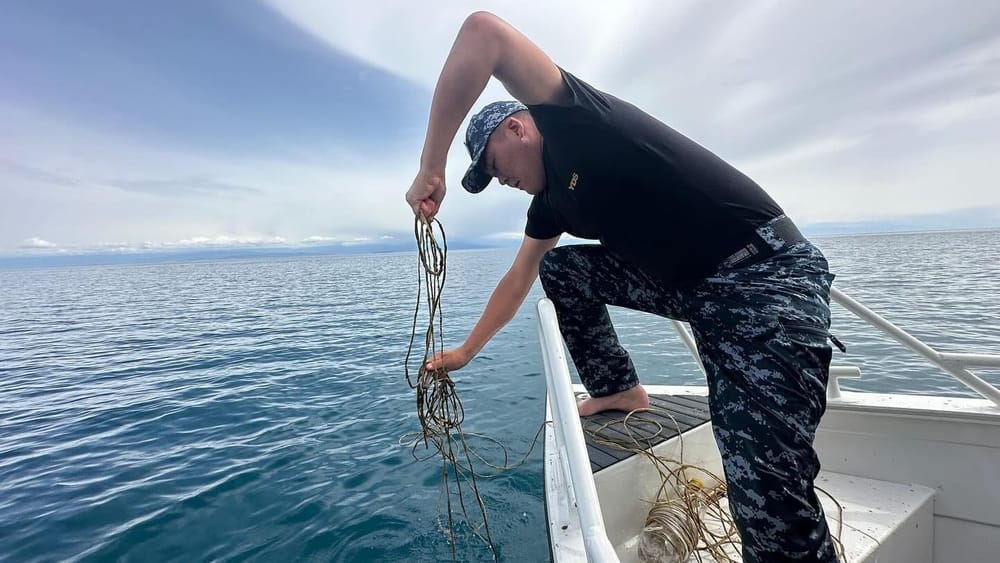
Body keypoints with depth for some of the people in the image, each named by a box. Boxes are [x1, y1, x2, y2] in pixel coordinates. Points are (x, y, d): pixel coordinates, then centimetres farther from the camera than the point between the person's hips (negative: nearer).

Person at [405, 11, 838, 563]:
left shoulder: (574, 118, -9)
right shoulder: (550, 202, 13)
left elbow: (483, 30, -21)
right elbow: (516, 282, 19)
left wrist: (430, 169, -19)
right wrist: (464, 352, 26)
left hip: (768, 275, -8)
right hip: (691, 288, 8)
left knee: (767, 496, -17)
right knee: (559, 269, 8)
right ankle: (620, 390, 18)